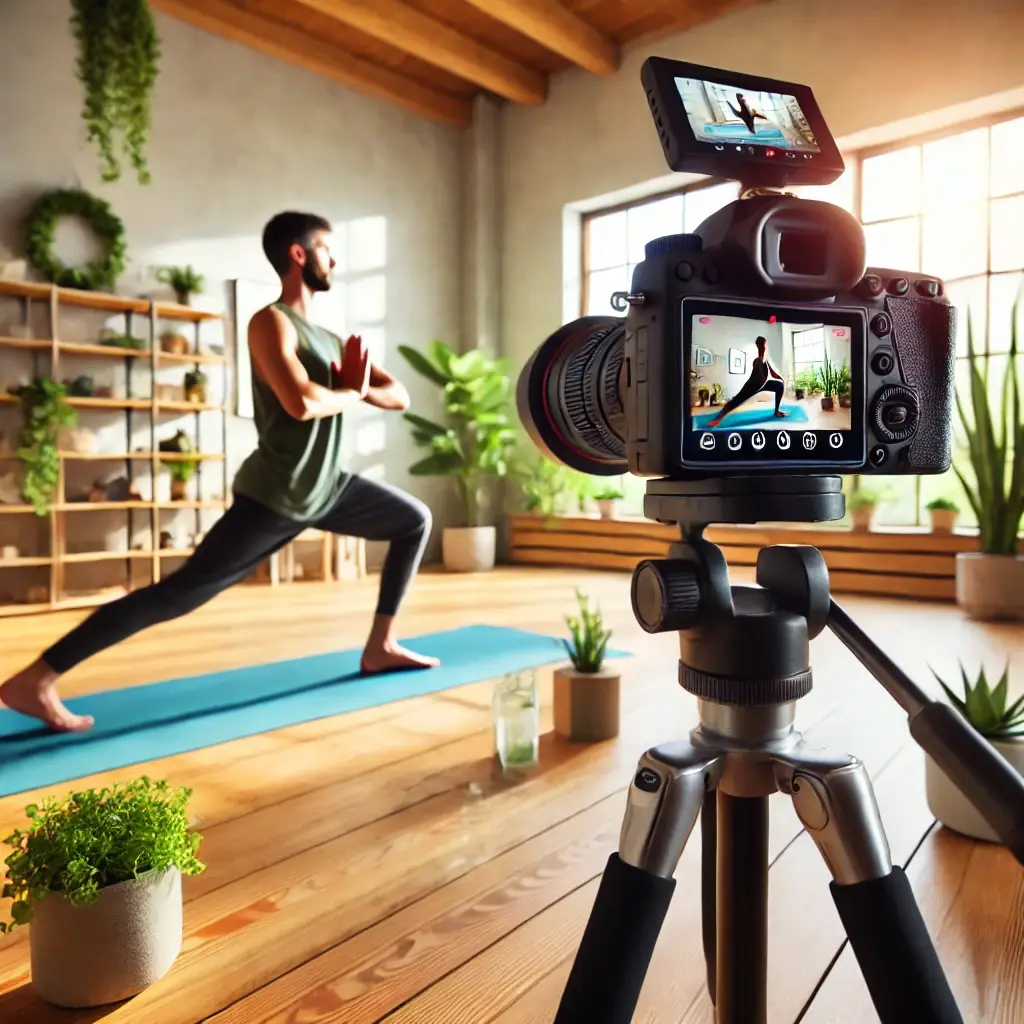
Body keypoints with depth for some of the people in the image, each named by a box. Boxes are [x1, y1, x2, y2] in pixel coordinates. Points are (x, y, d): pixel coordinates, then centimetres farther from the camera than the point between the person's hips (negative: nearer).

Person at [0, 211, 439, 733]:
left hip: (328, 486, 9)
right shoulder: (271, 322, -11)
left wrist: (359, 386, -9)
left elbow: (399, 396, 12)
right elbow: (302, 403, -30)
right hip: (275, 495, -9)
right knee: (178, 593, -12)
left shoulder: (332, 340, 15)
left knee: (416, 520, 15)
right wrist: (353, 392, -10)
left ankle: (379, 647, 17)